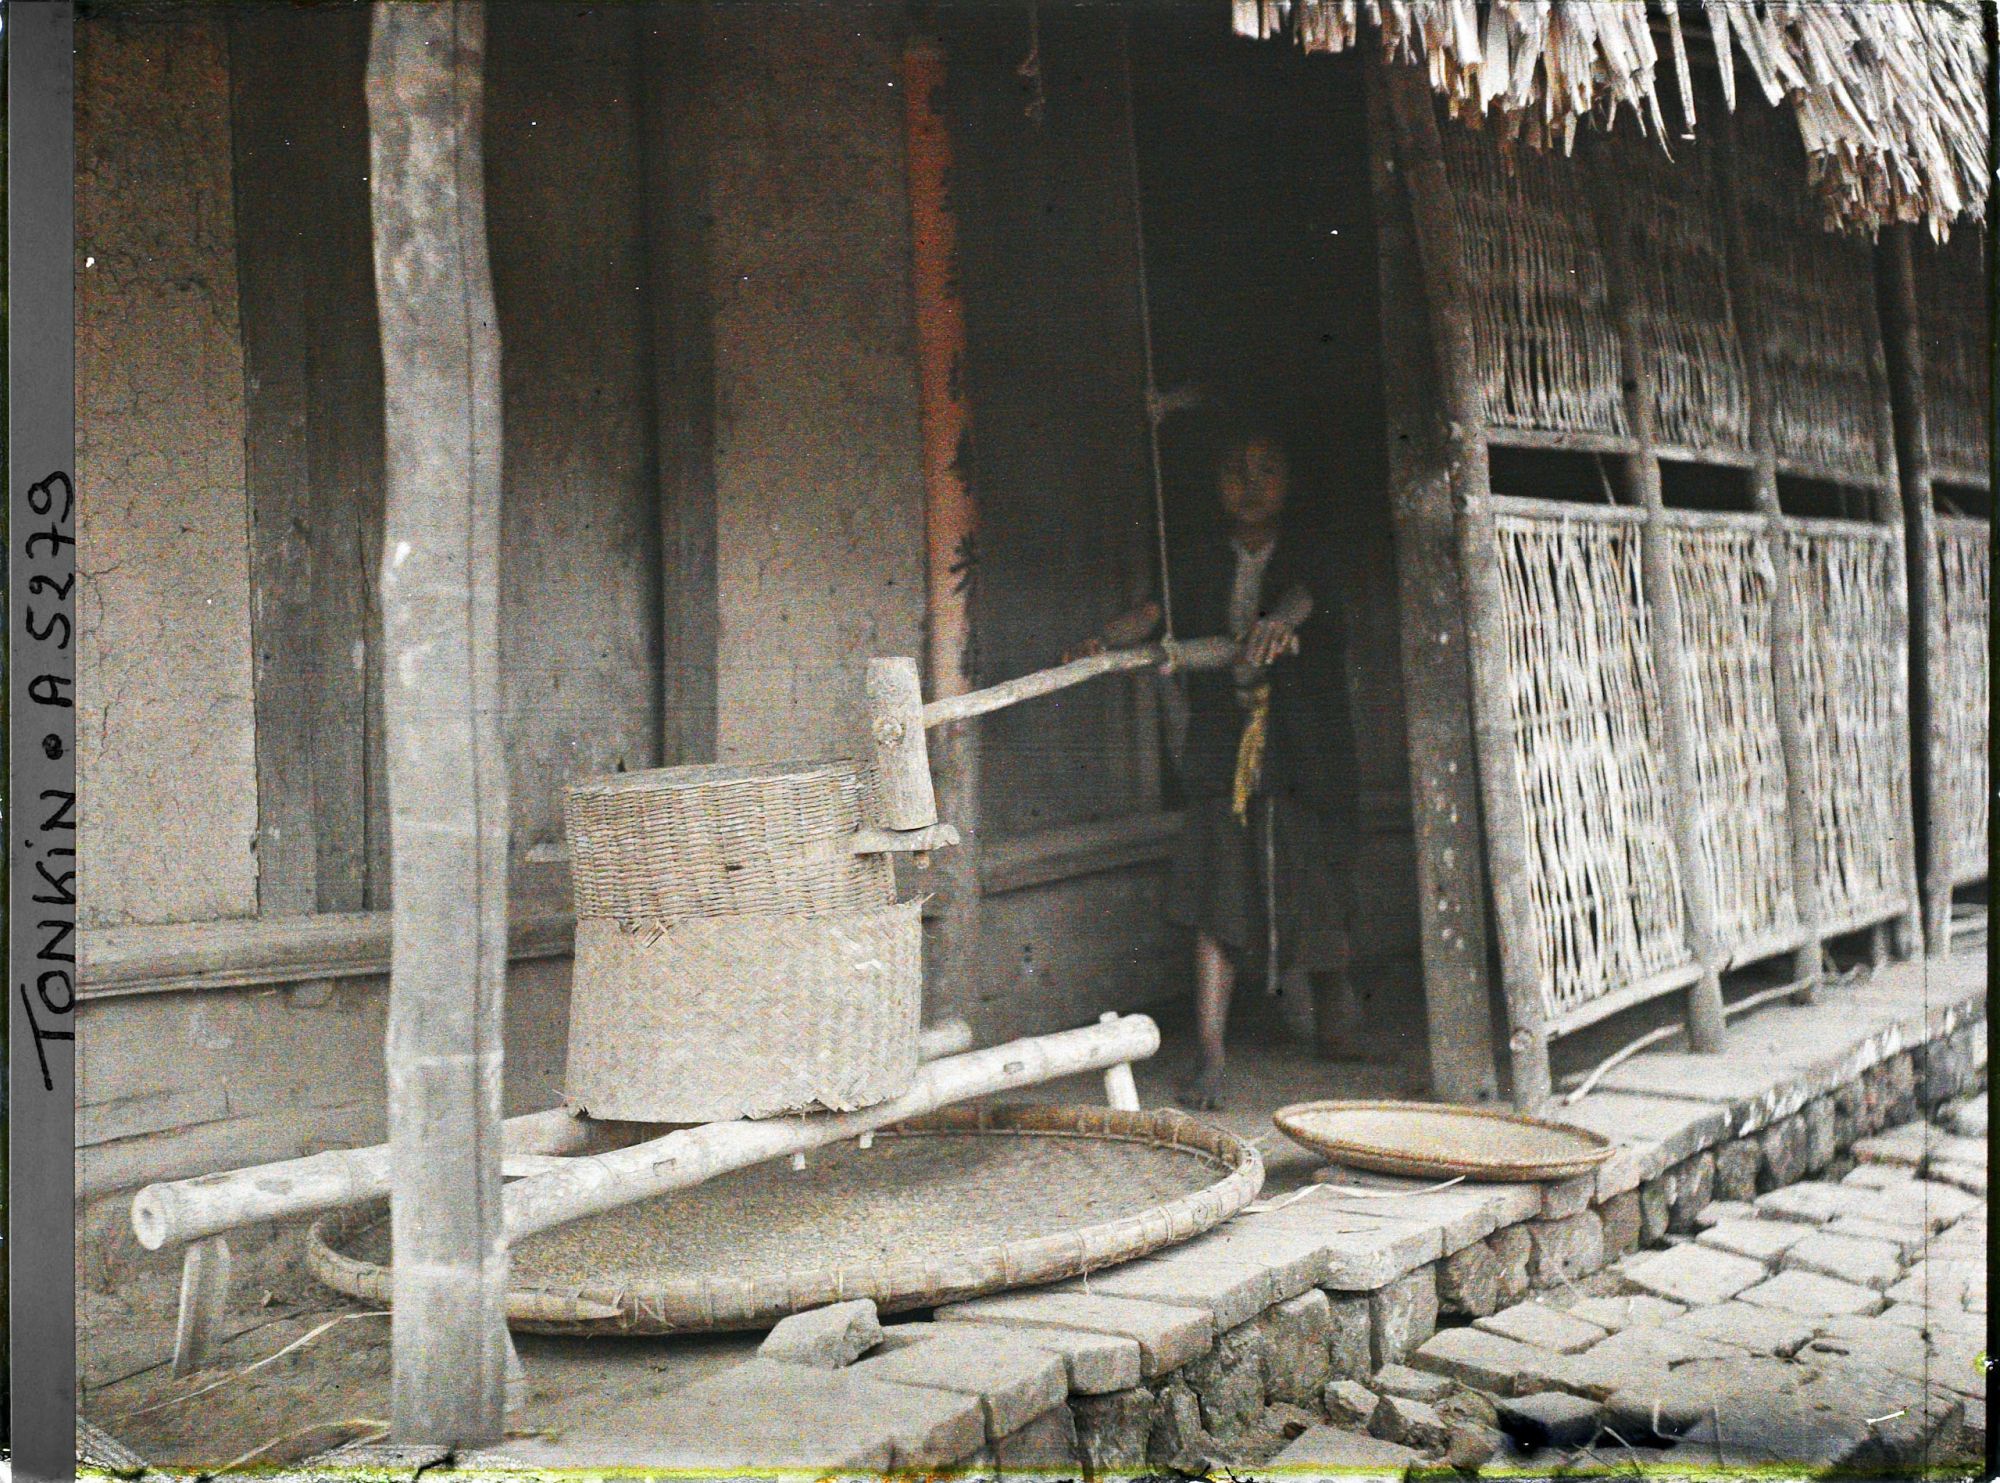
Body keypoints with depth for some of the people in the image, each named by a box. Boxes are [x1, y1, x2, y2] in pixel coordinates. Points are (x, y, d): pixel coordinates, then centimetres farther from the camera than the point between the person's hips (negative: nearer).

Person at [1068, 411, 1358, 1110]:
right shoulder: (1202, 560, 8)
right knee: (1216, 901, -7)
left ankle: (1332, 986, 38)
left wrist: (1279, 620, -43)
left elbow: (1303, 596, -19)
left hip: (1301, 754, -1)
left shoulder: (1306, 556, 3)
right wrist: (1103, 641, -28)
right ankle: (1209, 1060, -6)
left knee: (1313, 891, 5)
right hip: (1223, 754, 1)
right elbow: (1155, 609, -7)